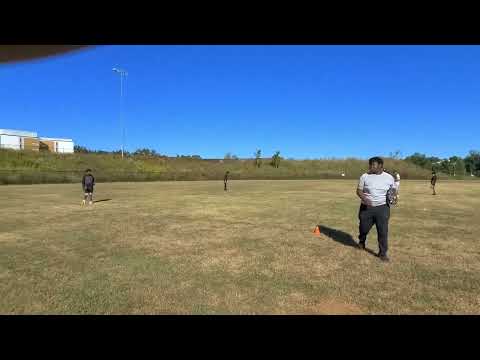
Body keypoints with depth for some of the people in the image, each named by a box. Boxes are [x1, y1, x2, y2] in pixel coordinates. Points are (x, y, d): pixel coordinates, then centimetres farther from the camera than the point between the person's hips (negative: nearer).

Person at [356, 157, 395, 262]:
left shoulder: (389, 178, 1)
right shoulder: (365, 176, -3)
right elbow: (359, 190, -2)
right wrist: (363, 198, -22)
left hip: (382, 207, 0)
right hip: (367, 207, 0)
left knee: (383, 231, -1)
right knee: (363, 228, 11)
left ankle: (382, 253, 13)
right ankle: (361, 242, 43)